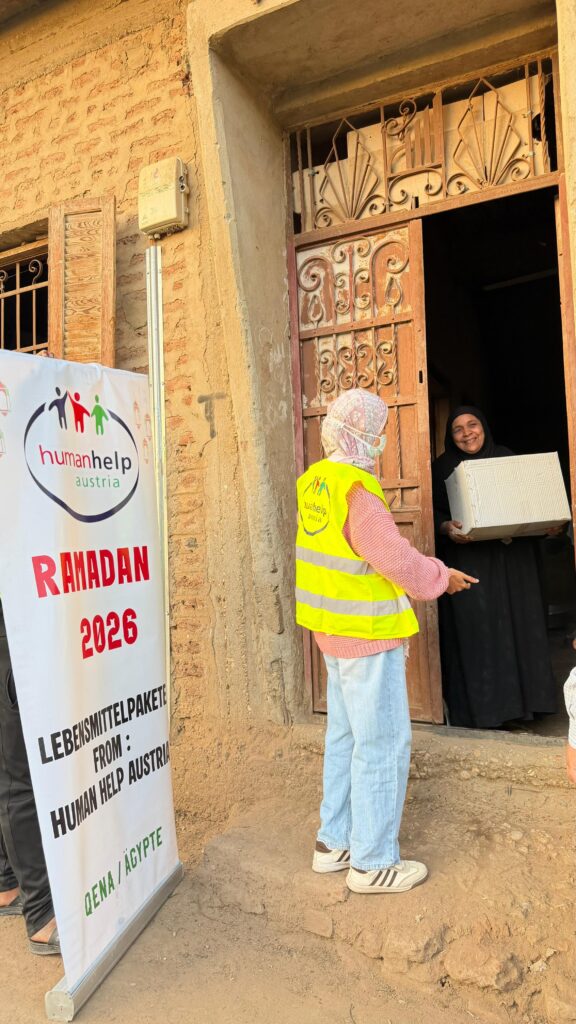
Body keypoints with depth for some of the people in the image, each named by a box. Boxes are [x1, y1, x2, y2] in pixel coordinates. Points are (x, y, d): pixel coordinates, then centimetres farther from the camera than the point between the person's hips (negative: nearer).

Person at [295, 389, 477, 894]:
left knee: (345, 736, 21)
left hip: (335, 630, 9)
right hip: (367, 635, -9)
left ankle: (334, 842, 35)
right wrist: (442, 577, -3)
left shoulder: (314, 481, 4)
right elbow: (398, 559, -20)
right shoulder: (357, 491, -23)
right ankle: (373, 862, 21)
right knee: (383, 744, 5)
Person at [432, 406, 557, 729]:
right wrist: (446, 527, -23)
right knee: (475, 629, -3)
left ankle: (522, 698, 19)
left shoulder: (507, 458, 11)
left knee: (518, 625, 6)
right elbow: (433, 511, -3)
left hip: (513, 559, 3)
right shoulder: (444, 467, 2)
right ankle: (480, 706, 7)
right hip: (468, 561, -3)